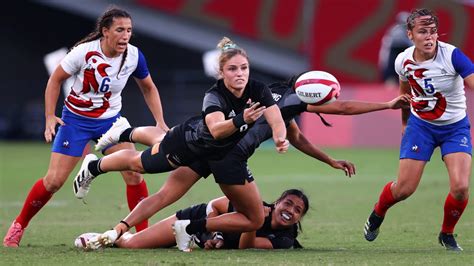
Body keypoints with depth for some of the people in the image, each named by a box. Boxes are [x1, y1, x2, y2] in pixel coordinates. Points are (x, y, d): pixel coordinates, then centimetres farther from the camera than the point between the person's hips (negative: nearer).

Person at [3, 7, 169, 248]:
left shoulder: (134, 56, -11)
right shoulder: (85, 52, -21)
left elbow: (148, 88, 7)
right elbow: (56, 79, -7)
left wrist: (160, 121, -1)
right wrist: (50, 116, -13)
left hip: (110, 120, 3)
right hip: (76, 119, -3)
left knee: (133, 174, -14)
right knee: (54, 180, -6)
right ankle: (19, 225, 14)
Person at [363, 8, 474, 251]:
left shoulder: (452, 56, -23)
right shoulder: (404, 61, -10)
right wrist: (404, 121, 23)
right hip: (420, 124, 2)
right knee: (404, 188, -2)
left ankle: (447, 235, 10)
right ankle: (377, 215, 33)